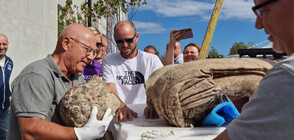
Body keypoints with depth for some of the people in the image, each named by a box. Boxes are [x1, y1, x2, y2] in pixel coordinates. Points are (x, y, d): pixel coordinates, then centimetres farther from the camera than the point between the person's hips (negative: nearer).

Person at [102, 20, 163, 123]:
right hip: (120, 117, 0)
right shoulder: (108, 61, 9)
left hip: (146, 115, 1)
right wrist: (121, 107, -28)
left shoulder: (152, 60, 7)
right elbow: (110, 91, -5)